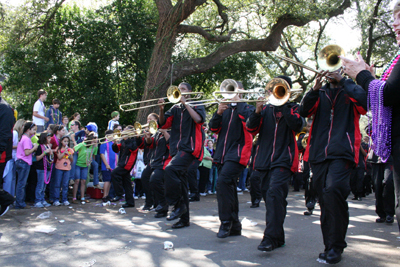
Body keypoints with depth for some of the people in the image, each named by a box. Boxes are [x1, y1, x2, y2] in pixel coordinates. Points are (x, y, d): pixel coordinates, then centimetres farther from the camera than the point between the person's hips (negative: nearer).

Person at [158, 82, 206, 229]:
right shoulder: (175, 108, 17)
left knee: (170, 169, -29)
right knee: (180, 184, 7)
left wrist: (185, 103, -13)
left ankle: (178, 205, -17)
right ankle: (184, 219, 14)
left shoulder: (196, 105, 5)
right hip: (177, 149, 6)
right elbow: (163, 124, 8)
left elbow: (198, 119, -16)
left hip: (190, 148, -6)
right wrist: (161, 109, -8)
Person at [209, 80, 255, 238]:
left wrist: (238, 102, -11)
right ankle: (234, 227, 17)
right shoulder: (225, 109, 19)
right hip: (222, 154, 6)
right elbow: (213, 128, 8)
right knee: (228, 188, 8)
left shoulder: (247, 108, 6)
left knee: (223, 181, -25)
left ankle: (226, 222, -18)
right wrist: (218, 113, -8)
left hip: (237, 154, -6)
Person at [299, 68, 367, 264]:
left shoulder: (349, 91, 14)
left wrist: (343, 81, -7)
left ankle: (335, 247, -14)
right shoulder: (320, 93, 21)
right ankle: (330, 246, 15)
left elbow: (363, 101, -9)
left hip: (342, 152, -4)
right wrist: (315, 90, -8)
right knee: (325, 200, 5)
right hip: (319, 153, 4)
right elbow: (304, 111, 5)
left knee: (333, 191, -23)